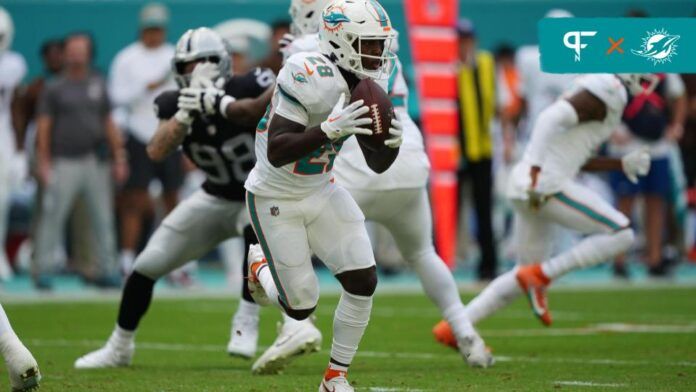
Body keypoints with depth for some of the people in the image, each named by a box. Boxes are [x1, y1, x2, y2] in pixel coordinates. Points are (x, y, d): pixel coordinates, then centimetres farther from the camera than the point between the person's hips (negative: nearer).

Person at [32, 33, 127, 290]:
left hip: (96, 162, 4)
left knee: (103, 219, 6)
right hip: (65, 162, -4)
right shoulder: (54, 89, 1)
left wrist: (119, 159, 9)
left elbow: (109, 125, 14)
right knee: (52, 217, -5)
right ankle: (42, 270, 1)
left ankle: (107, 271, 12)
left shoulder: (98, 86, 12)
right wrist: (43, 164, -8)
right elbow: (43, 128, -1)